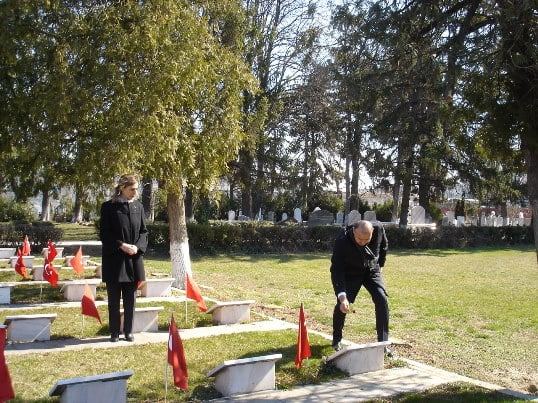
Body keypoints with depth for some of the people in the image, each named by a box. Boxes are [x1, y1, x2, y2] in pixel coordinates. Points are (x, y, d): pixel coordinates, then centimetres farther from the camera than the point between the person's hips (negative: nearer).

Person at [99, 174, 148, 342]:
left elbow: (143, 231, 9)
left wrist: (137, 246, -9)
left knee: (130, 298, 9)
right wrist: (121, 245, -17)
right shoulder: (109, 207, -5)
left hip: (134, 259, 3)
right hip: (114, 259, -3)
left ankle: (128, 331, 20)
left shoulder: (138, 206, 6)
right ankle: (115, 332, 16)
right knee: (114, 298, 6)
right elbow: (104, 234, -5)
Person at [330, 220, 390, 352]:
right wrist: (342, 297, -41)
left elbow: (384, 246, 1)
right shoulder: (342, 242, -34)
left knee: (382, 300, -14)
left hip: (372, 270, 2)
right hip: (351, 273, -2)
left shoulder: (379, 229, -24)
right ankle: (336, 340, 15)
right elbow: (336, 270, -32)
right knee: (341, 305, -10)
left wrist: (379, 265, 8)